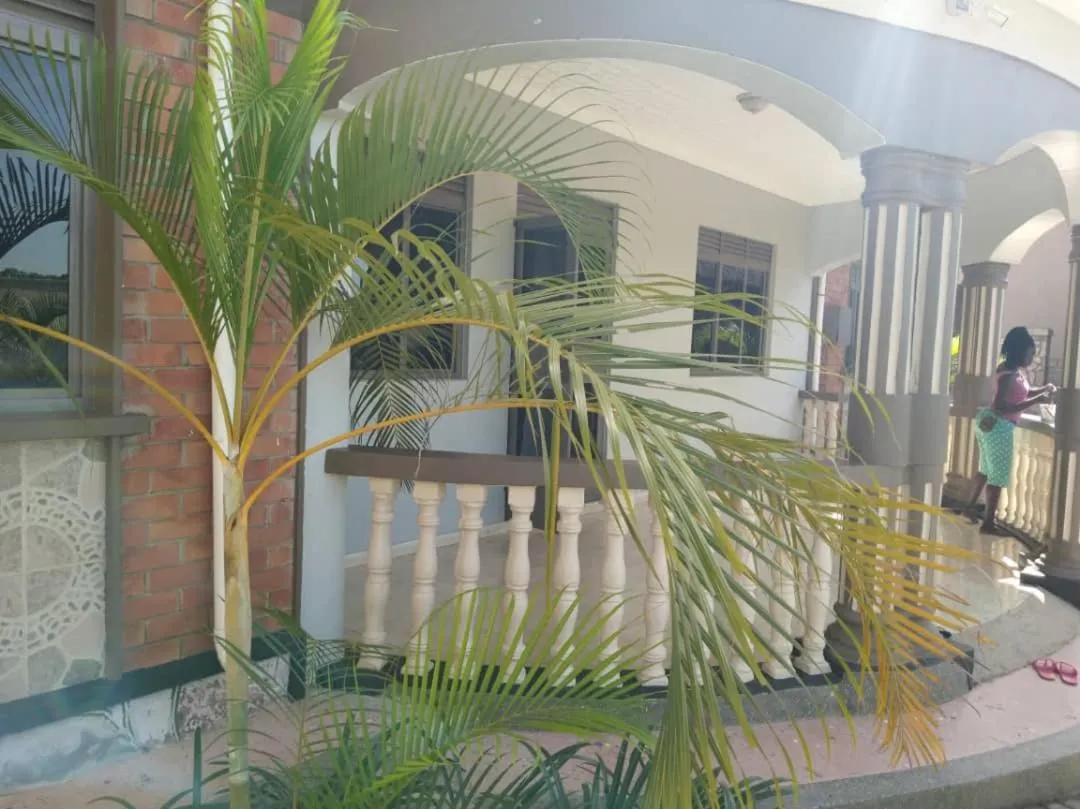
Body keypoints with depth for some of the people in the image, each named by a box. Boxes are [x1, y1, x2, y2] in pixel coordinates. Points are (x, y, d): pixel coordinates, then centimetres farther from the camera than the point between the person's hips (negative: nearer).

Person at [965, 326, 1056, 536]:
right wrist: (1036, 401, -26)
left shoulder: (1016, 370, 8)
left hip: (989, 422, 10)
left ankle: (971, 506, 35)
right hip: (998, 426, -10)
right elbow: (1001, 406, -28)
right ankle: (988, 522, 7)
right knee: (999, 476, 0)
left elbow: (1023, 392, 24)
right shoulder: (1010, 374, -22)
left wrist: (1043, 389, 7)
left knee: (987, 469, 23)